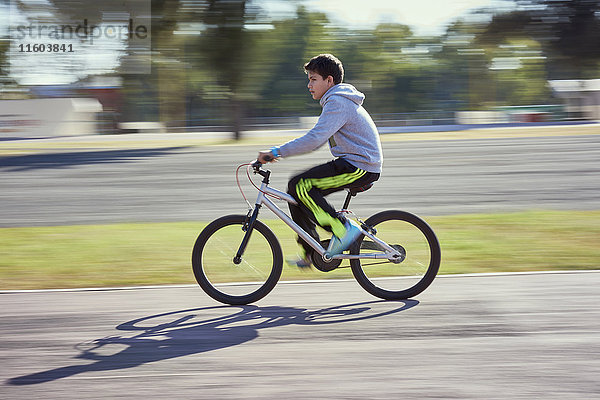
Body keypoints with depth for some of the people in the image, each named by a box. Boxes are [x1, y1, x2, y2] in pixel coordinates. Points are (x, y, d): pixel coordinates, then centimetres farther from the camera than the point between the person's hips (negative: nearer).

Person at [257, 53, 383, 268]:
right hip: (354, 164, 10)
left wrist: (276, 152, -23)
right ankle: (310, 253, 11)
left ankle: (343, 229, -12)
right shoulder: (338, 101, 19)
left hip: (361, 167, -10)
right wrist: (278, 152, 16)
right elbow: (317, 139, 24)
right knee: (297, 190, 6)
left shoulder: (337, 103, -14)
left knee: (299, 186, -19)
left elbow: (314, 139, -26)